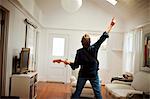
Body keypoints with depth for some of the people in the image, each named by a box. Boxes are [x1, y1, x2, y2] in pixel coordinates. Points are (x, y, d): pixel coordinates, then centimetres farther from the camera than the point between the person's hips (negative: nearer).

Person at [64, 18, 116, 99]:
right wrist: (111, 25, -4)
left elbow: (75, 66, -13)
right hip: (93, 75, 0)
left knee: (77, 92, 10)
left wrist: (69, 62, 3)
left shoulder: (79, 52, -13)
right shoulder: (94, 48, -14)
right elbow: (103, 37, -10)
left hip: (82, 75, 1)